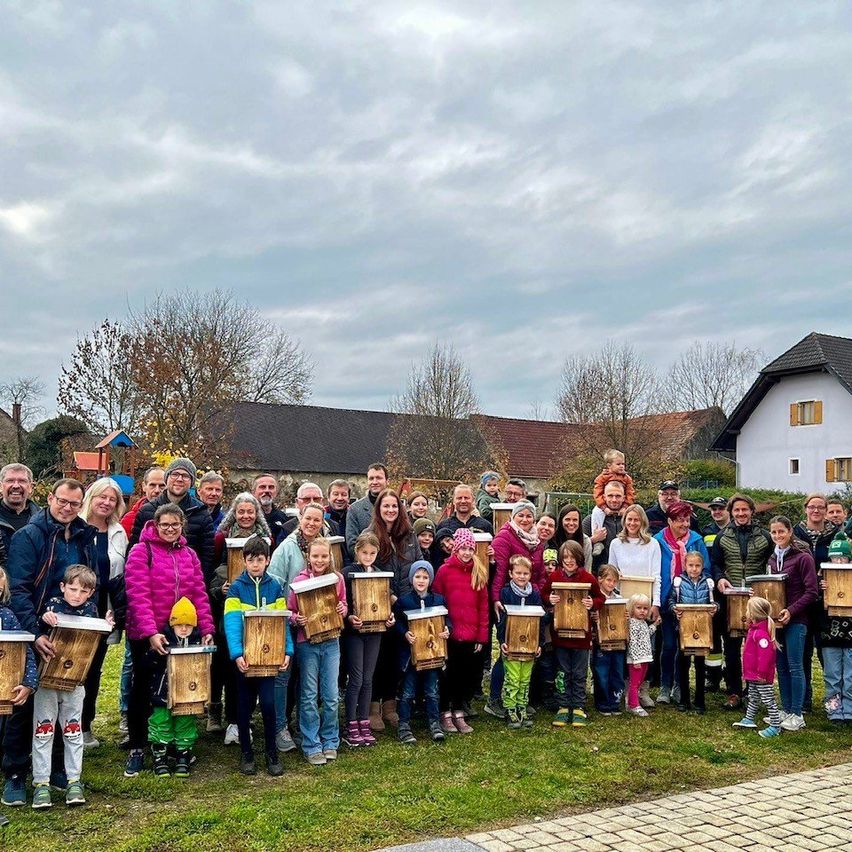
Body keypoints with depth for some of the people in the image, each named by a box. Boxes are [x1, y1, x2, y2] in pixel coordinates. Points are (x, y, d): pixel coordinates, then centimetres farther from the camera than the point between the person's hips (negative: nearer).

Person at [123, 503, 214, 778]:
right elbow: (138, 595, -17)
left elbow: (199, 594, 5)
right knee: (142, 689, 7)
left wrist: (207, 629, -6)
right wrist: (150, 632, -25)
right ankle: (137, 749, 20)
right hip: (146, 636, -4)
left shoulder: (189, 554, 8)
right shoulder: (141, 551, -8)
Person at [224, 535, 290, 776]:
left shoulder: (275, 587, 3)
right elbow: (232, 622, -13)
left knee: (268, 703, -4)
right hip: (245, 655, 0)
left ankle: (272, 753, 12)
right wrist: (237, 654, -25)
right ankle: (246, 754, 24)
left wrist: (286, 650, -12)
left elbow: (282, 621, 1)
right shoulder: (236, 588, -3)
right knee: (245, 706, 9)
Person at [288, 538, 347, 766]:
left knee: (331, 695, 7)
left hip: (331, 642, 2)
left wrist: (343, 610, -8)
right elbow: (289, 612, -2)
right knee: (309, 696, 4)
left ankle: (330, 742, 22)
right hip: (307, 643, -2)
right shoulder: (300, 581, -8)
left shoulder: (337, 579, 1)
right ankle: (312, 746, 14)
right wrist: (297, 619, -22)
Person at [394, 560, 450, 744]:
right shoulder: (403, 601, -4)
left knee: (432, 691, 9)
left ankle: (434, 724, 20)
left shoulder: (439, 600, 3)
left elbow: (447, 619, 9)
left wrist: (447, 630, -11)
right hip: (410, 652, -2)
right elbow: (396, 622, -3)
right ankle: (404, 726, 14)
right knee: (408, 692, 5)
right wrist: (405, 633, -20)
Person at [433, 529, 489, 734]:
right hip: (450, 634, -3)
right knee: (449, 675, 7)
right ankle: (445, 715, 21)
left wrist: (482, 636, 2)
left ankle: (459, 714, 25)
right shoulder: (444, 570, -4)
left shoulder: (479, 572, 5)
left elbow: (483, 606, 5)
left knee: (469, 675, 10)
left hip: (472, 636, 3)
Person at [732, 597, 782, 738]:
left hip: (762, 677, -11)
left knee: (768, 700, -1)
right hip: (753, 674, 11)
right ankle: (749, 719, 36)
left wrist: (762, 673, -26)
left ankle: (775, 726, 7)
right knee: (753, 698, 23)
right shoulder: (754, 629, 8)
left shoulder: (761, 633, -27)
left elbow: (765, 654, -30)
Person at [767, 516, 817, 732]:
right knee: (781, 666, 10)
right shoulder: (772, 559, 11)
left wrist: (791, 611, -19)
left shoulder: (803, 557, -10)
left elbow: (812, 592, -12)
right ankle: (785, 710, 19)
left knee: (795, 667, -2)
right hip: (776, 618, 6)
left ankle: (797, 715, 6)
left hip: (795, 620, -6)